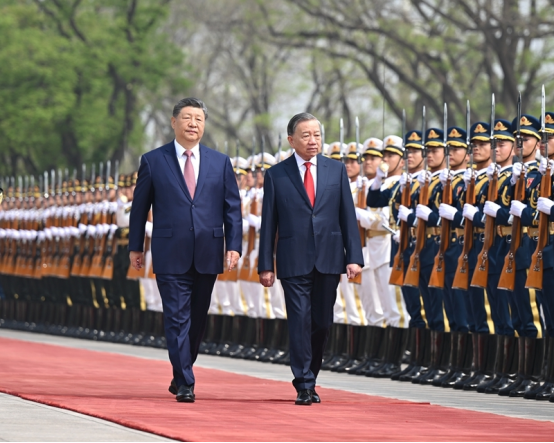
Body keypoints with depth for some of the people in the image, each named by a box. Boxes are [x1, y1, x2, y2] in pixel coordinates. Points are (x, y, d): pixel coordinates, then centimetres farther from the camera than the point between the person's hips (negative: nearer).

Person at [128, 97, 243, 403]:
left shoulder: (220, 163, 9)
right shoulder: (153, 161, 3)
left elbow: (232, 208, 8)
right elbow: (139, 207, 7)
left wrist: (234, 246, -3)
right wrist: (135, 247, 5)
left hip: (207, 255, 3)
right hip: (170, 256, -3)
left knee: (197, 321, 11)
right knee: (178, 319, -7)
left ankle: (181, 374, 27)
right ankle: (185, 384, -6)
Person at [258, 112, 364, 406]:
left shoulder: (336, 170, 8)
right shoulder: (276, 175, 3)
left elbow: (348, 216, 6)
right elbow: (268, 224, 3)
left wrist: (354, 257, -2)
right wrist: (265, 265, -2)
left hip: (328, 260, 2)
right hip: (294, 261, -2)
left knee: (322, 323, 8)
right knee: (300, 321, -6)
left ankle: (310, 378, 25)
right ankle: (304, 385, -3)